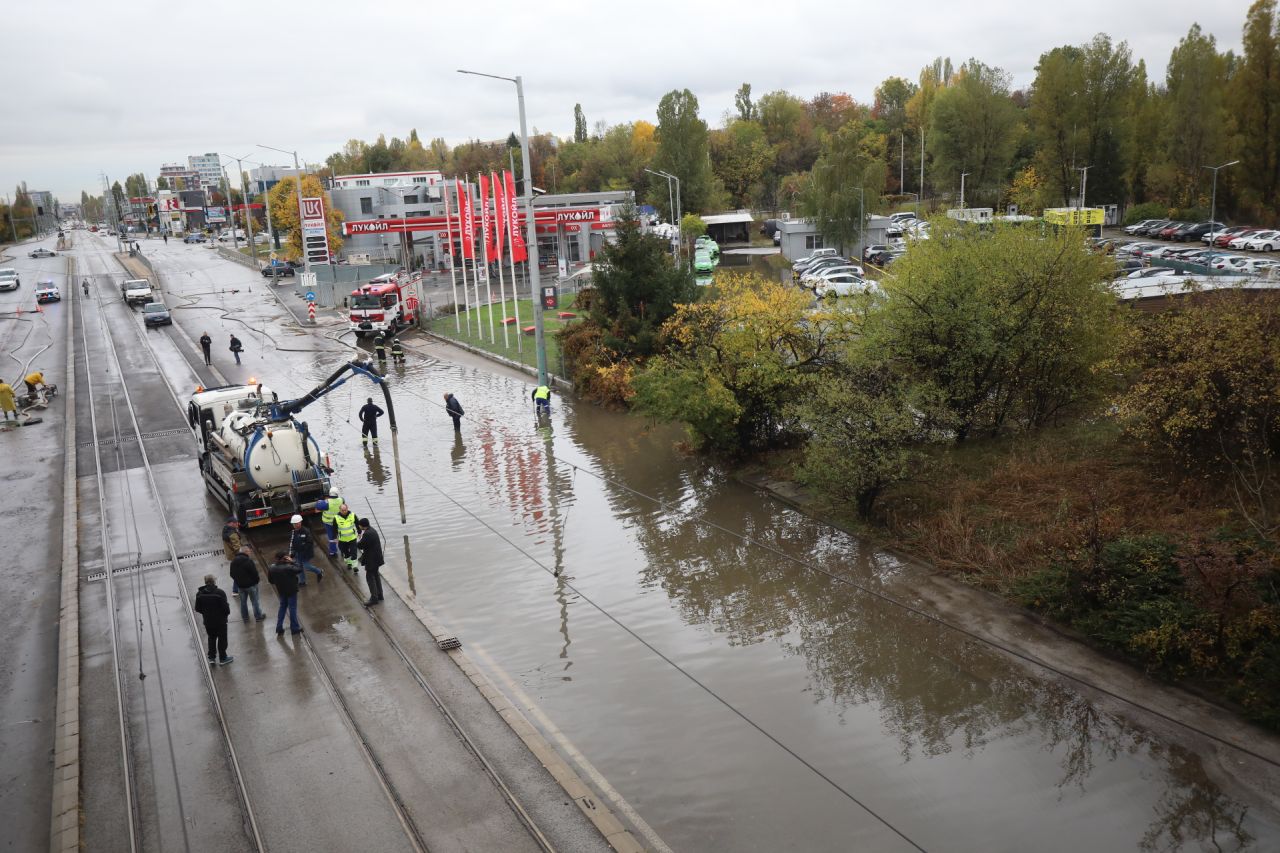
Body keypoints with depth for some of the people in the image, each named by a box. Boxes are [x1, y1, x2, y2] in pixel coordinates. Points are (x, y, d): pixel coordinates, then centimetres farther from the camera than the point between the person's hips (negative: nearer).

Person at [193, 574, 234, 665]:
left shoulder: (200, 594, -10)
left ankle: (211, 657, 29)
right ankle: (223, 658, 24)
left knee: (211, 638, 24)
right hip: (220, 621, -4)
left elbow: (198, 609, -2)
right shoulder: (220, 593, -24)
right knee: (222, 639, 13)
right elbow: (225, 608, -22)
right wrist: (228, 610, 1)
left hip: (208, 622, 4)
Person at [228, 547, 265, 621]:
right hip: (251, 584, -6)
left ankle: (245, 617, 32)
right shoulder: (248, 560, -24)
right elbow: (254, 572, -21)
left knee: (243, 601, 21)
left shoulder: (233, 561, -2)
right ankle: (258, 616, 21)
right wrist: (257, 580, -2)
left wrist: (237, 580, 18)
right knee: (255, 601, 11)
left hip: (240, 585, 6)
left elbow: (232, 574, 6)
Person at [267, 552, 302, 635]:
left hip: (281, 591, 5)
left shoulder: (272, 568, -10)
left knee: (282, 607, 22)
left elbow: (270, 580, 1)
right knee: (292, 608, 8)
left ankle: (279, 627, 24)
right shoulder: (288, 567, -29)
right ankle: (294, 628, 19)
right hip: (291, 591, -5)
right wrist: (292, 562, -14)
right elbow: (298, 569, -16)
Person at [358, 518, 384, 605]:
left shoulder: (367, 534, -25)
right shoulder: (372, 530, 6)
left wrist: (360, 538, -7)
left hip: (371, 559, -10)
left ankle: (374, 598, 2)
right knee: (375, 575, 20)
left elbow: (361, 545, -21)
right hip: (376, 557, 10)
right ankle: (379, 595, 29)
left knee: (370, 577, -2)